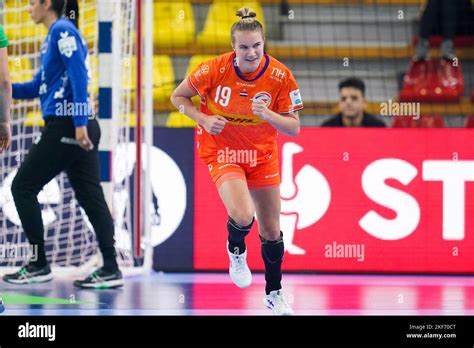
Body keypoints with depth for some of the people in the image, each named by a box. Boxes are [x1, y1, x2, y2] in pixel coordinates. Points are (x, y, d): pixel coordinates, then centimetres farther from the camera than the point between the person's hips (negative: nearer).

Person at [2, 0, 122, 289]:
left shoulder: (63, 30, -9)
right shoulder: (55, 35, 20)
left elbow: (79, 78, -18)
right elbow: (36, 88, 23)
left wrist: (79, 122, -24)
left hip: (66, 127, -9)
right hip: (76, 129, 9)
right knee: (90, 196, 5)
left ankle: (39, 265, 3)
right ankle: (111, 269, 2)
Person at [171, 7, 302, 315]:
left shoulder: (280, 76, -17)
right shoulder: (215, 70, -20)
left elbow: (294, 128, -11)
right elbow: (178, 97, -4)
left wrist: (268, 115, -31)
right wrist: (204, 119, -20)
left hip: (262, 154, 3)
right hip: (221, 149, -2)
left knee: (272, 231, 8)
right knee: (243, 216, -26)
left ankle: (274, 293, 32)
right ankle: (236, 250, 11)